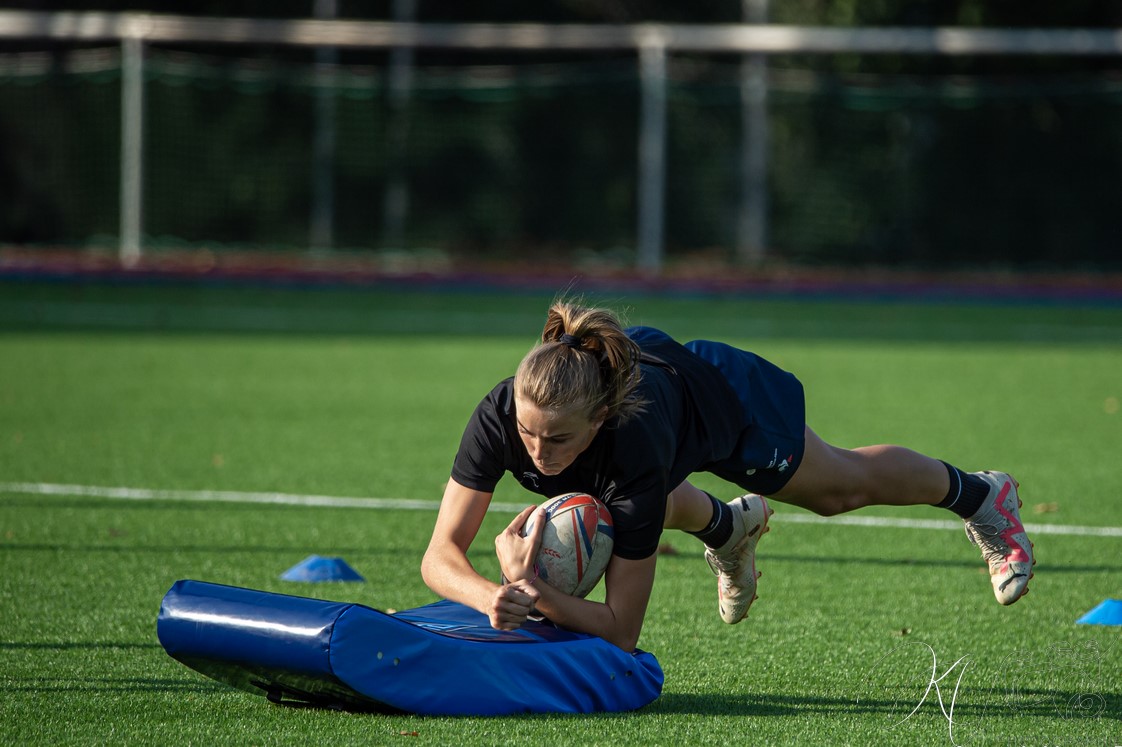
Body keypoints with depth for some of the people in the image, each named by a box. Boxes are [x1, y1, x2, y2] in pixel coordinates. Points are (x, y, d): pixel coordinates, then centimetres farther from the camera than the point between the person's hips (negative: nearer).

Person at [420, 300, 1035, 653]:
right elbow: (441, 555, -39)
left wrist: (536, 594, -61)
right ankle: (729, 526, 66)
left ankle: (978, 496, 56)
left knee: (847, 484, 26)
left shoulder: (632, 445, -49)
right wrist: (495, 597, -59)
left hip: (721, 396, -2)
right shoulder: (500, 415, -41)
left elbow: (620, 629, -44)